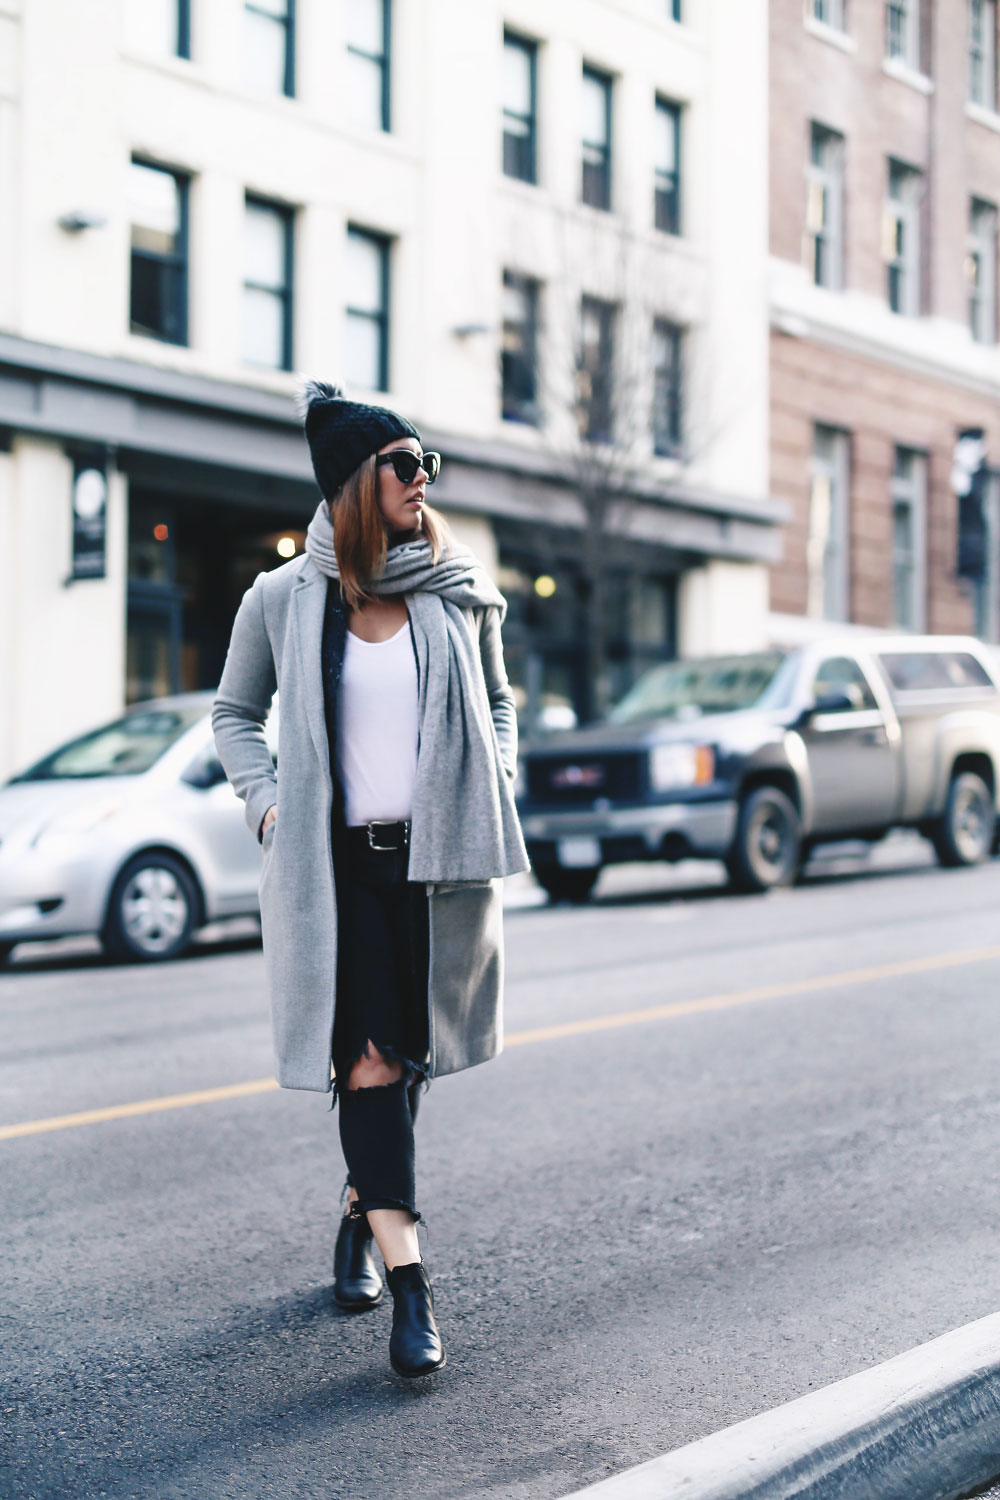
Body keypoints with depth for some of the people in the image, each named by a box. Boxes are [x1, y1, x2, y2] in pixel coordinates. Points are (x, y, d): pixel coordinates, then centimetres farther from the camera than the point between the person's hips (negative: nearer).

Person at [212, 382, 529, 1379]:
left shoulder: (459, 595, 5)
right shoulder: (282, 600, 0)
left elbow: (496, 705, 20)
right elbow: (233, 714, 14)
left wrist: (492, 795, 5)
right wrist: (267, 802, 0)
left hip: (438, 857, 3)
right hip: (333, 865, -2)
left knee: (407, 1054, 11)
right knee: (369, 1054, -11)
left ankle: (361, 1213, 35)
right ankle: (407, 1277, -14)